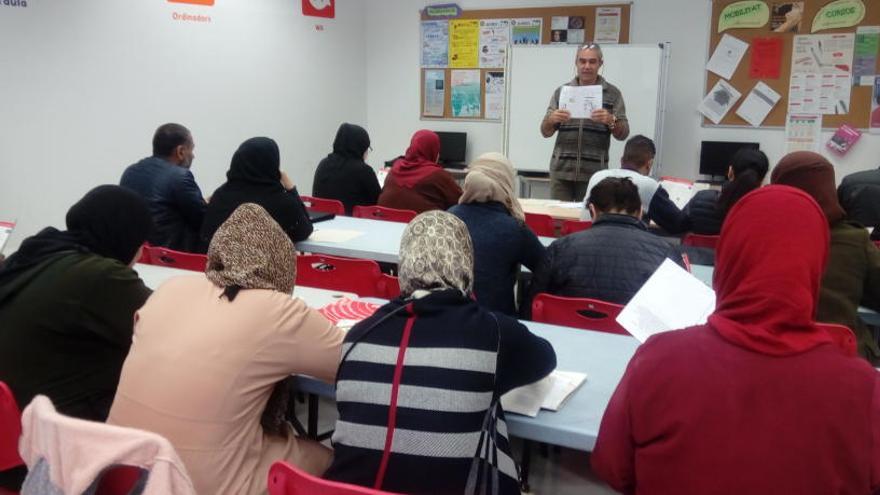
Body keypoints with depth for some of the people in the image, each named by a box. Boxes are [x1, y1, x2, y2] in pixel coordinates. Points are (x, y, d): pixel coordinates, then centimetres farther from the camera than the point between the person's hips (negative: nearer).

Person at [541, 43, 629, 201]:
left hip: (594, 172, -1)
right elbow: (545, 132, 7)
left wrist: (611, 121, -19)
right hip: (561, 170, 1)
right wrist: (551, 120, -15)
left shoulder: (612, 93, 5)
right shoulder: (561, 91, 9)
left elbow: (623, 135, 2)